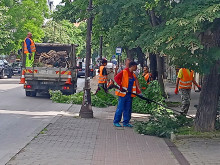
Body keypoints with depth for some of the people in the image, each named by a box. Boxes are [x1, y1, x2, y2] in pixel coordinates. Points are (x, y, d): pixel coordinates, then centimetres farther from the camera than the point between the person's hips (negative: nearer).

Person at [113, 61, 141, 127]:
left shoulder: (133, 75, 15)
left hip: (130, 94, 7)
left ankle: (126, 122, 15)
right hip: (123, 93, -7)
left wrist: (139, 92, 9)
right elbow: (116, 78, -14)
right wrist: (121, 86, -19)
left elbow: (135, 85, 20)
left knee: (128, 109, 8)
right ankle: (116, 121, 5)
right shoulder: (124, 72, -7)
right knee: (120, 108, -4)